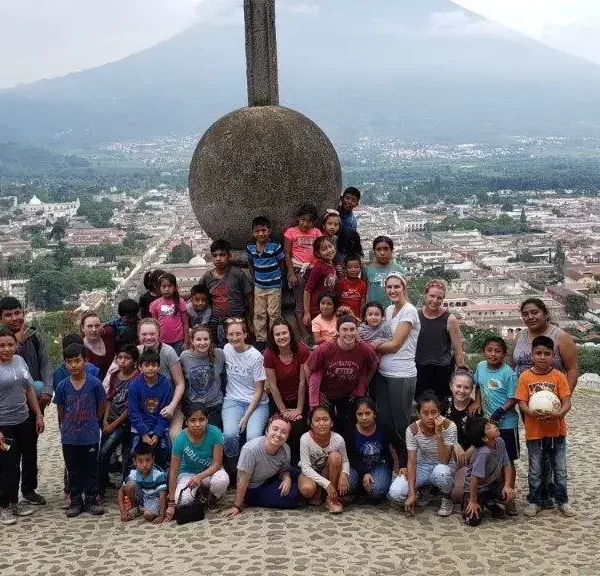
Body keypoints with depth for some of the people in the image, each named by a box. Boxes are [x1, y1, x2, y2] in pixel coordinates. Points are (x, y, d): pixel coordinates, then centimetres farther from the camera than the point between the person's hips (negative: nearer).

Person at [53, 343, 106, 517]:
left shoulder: (94, 383, -11)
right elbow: (60, 411, 7)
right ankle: (76, 501, 22)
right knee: (73, 471, 12)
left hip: (90, 437, -2)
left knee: (91, 470, 8)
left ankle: (91, 501, 19)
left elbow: (101, 406, 1)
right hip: (69, 438, 2)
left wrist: (92, 424, 7)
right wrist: (66, 428, 8)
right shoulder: (63, 386, -4)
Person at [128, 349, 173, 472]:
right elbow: (134, 412, -8)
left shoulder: (165, 384, -7)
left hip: (160, 429, 1)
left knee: (165, 456, -8)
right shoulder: (134, 385, -9)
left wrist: (157, 434, -12)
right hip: (140, 429, 0)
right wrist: (144, 434, -14)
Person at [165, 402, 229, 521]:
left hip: (210, 471, 0)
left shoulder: (215, 433, -24)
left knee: (222, 480, -36)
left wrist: (200, 476, -37)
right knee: (182, 500, -28)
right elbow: (173, 472, -17)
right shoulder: (181, 439, -22)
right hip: (188, 472, 0)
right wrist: (171, 503, -17)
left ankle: (212, 497, 3)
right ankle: (198, 491, 10)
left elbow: (217, 464, -18)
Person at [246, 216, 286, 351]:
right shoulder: (250, 248, -5)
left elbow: (282, 264, -5)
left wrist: (274, 274, -3)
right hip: (259, 287, 4)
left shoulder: (275, 246, -17)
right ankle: (260, 339, 21)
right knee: (259, 314, 10)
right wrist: (254, 277, 9)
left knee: (274, 314, 4)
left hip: (274, 286, -4)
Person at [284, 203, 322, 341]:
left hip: (314, 270, 3)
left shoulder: (316, 232, 9)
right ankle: (305, 337, 0)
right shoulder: (291, 232, 0)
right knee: (301, 305, -1)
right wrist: (291, 273, -9)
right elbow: (287, 254, -1)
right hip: (299, 271, -3)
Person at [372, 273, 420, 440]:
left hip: (401, 375, -7)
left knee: (401, 423, 2)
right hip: (383, 373, 7)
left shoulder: (409, 311, -10)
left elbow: (395, 345, -14)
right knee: (384, 421, 11)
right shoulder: (389, 310, 12)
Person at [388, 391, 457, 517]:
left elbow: (444, 460, -27)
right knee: (395, 493, -24)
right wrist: (412, 493, -26)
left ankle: (446, 498, -5)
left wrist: (438, 433, -37)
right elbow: (411, 462, -18)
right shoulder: (413, 430, -17)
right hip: (422, 467, 2)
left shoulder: (449, 426, -22)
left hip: (443, 466, -2)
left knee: (441, 472, -41)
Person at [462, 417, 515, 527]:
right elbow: (475, 479, -31)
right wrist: (473, 501, -25)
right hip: (475, 489, -6)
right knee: (473, 520, -19)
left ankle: (489, 502, 19)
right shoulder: (483, 453, -34)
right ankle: (468, 504, 13)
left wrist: (507, 486, -15)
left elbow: (507, 464, -2)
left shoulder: (499, 442, -11)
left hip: (492, 486, 6)